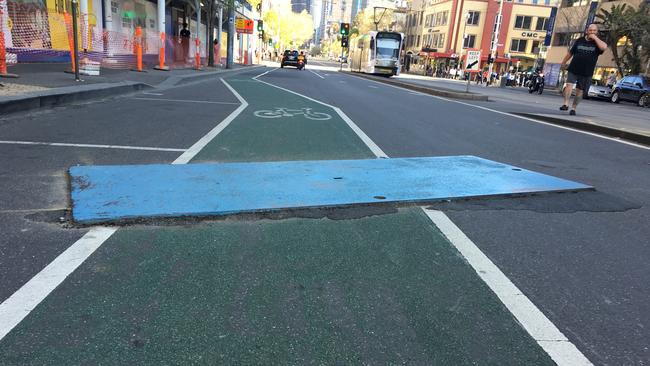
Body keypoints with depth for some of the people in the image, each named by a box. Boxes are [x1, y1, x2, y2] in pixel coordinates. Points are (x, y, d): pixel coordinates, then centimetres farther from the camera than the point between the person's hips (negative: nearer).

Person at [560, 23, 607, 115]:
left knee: (579, 91, 5)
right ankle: (566, 104, -23)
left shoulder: (597, 42, 3)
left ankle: (573, 108, 13)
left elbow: (604, 47, -21)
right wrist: (563, 62, 18)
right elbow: (570, 52, 16)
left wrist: (595, 38, -15)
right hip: (573, 69, 0)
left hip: (586, 73, 0)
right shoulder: (579, 40, 8)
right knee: (569, 85, -20)